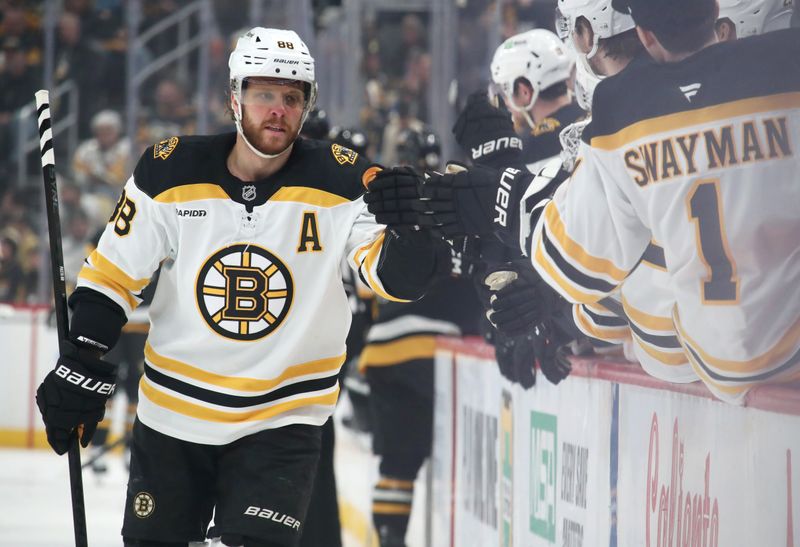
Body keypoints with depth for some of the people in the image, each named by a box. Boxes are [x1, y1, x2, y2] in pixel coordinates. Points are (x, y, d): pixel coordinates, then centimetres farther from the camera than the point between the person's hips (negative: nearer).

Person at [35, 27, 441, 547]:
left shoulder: (341, 179, -12)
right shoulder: (170, 172, -8)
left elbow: (397, 276, -20)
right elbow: (113, 274, 1)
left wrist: (411, 224, -41)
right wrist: (80, 365, -5)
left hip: (282, 421, -2)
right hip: (172, 413, 2)